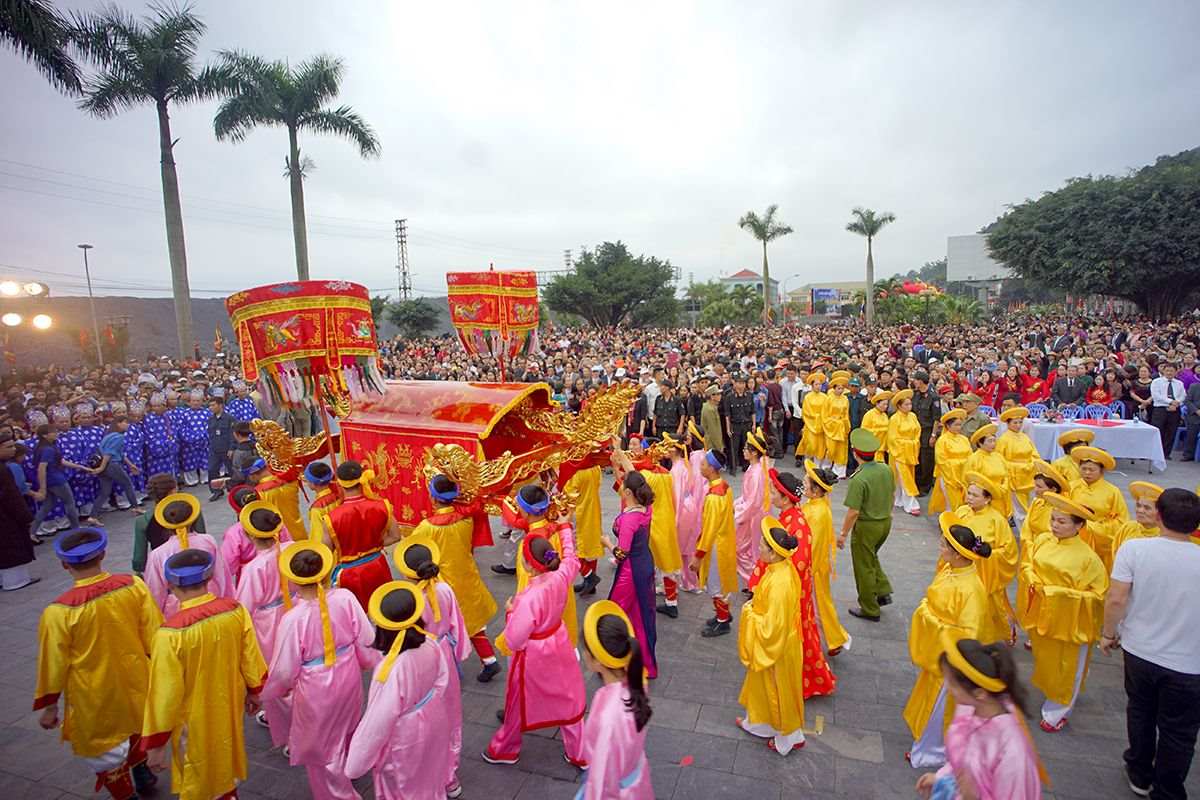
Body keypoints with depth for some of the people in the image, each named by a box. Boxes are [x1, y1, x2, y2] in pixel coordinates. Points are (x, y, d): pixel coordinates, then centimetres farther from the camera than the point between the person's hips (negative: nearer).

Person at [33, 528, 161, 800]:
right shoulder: (133, 585, -19)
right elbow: (155, 637, -8)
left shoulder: (59, 612, -26)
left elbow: (53, 664, -13)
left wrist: (47, 706, 4)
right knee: (134, 725, 31)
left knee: (105, 753, 20)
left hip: (95, 699, -4)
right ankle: (142, 773, 52)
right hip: (135, 684, 4)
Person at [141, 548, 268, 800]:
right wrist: (254, 692, 13)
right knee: (225, 758, 31)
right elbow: (251, 659, -5)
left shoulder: (171, 633, -31)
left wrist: (155, 743, -8)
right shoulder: (235, 610, -18)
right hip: (229, 705, 4)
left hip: (195, 720, -4)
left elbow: (165, 693, -22)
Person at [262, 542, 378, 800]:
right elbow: (366, 640, -9)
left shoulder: (293, 619, -29)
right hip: (348, 679, 5)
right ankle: (347, 772, 60)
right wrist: (372, 664, 13)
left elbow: (284, 670, -16)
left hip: (316, 691, -5)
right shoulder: (346, 598, -20)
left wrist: (268, 694, 7)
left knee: (322, 747, 21)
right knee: (343, 731, 33)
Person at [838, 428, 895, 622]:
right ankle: (883, 591, 28)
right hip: (886, 521, 7)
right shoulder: (886, 469, -7)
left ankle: (870, 610, 23)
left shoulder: (859, 479, -29)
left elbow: (853, 512, -25)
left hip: (866, 526, -7)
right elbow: (892, 494, 9)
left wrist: (843, 533, -13)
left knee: (864, 567, 11)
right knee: (871, 557, 30)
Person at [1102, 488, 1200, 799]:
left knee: (1141, 713, 24)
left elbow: (1116, 600, -16)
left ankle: (1140, 775, 41)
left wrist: (1108, 634, 1)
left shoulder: (1134, 548, -18)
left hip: (1139, 650, 1)